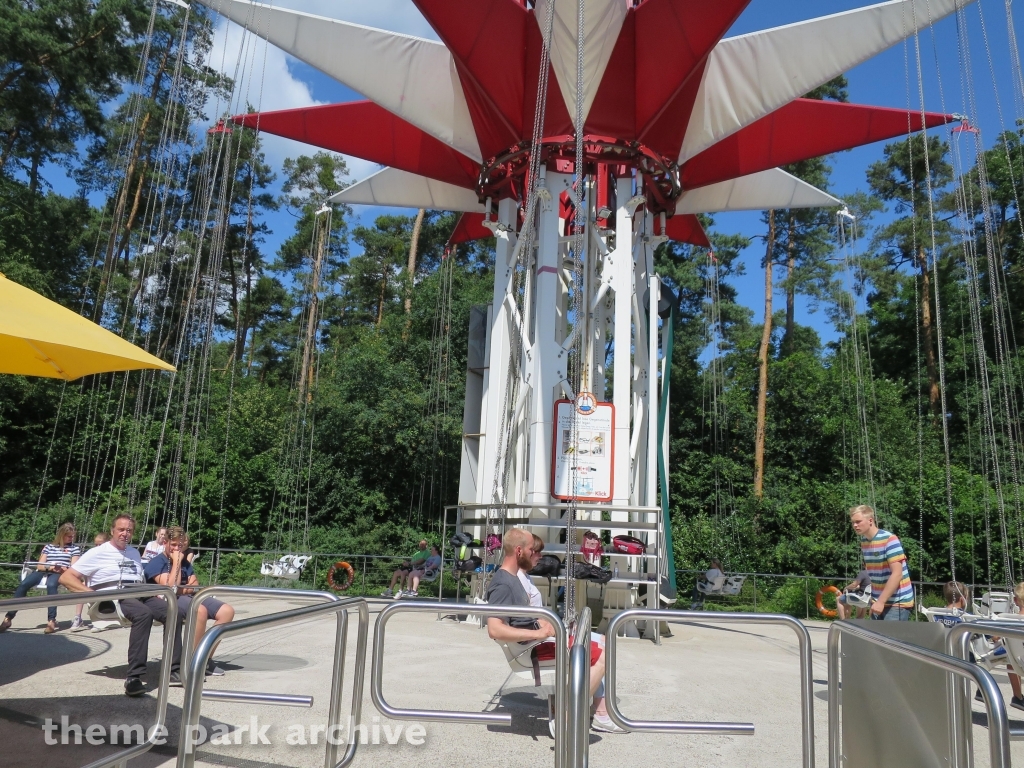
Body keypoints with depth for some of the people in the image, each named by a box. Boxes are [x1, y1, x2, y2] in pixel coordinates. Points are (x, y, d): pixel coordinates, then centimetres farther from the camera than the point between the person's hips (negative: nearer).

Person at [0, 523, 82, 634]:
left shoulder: (75, 548, 14)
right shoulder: (49, 546, 22)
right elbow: (40, 565, 14)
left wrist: (62, 569, -18)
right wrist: (49, 567, -8)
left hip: (60, 574, -3)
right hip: (43, 571, 3)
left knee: (51, 585, -40)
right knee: (23, 584, -29)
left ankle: (51, 620, -46)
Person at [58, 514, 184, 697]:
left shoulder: (134, 553, 26)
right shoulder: (98, 553, 7)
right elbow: (66, 577, 0)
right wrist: (92, 593, -14)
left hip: (140, 596, 6)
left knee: (173, 612, -20)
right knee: (144, 613, -38)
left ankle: (172, 670, -15)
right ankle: (134, 677, -38)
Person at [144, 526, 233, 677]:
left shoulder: (184, 562, 21)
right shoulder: (156, 563, 0)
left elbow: (195, 584, 14)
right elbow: (171, 586, -14)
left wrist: (185, 589, -8)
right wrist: (176, 561, -9)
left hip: (188, 596, 7)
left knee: (227, 611, -13)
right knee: (201, 610, -38)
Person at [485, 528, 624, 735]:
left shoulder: (511, 577, 13)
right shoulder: (502, 584, -20)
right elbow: (494, 629, -32)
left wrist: (546, 624, 5)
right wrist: (538, 632, -30)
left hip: (539, 637, 11)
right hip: (533, 646, -11)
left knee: (601, 642, 13)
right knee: (601, 655, -14)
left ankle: (601, 714, 13)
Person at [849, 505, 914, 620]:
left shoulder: (890, 540, -16)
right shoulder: (863, 541, 7)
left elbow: (897, 574, -21)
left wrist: (880, 601, -24)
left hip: (897, 602, -7)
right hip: (878, 602, 7)